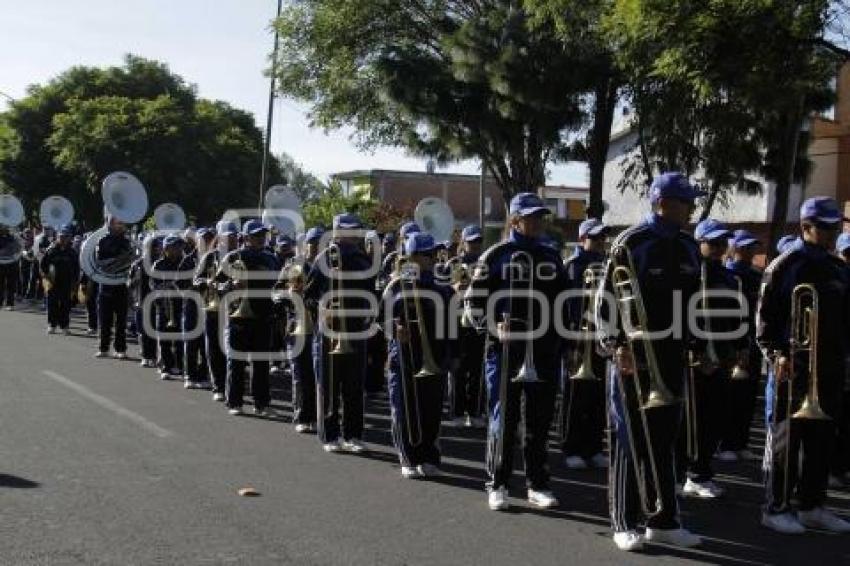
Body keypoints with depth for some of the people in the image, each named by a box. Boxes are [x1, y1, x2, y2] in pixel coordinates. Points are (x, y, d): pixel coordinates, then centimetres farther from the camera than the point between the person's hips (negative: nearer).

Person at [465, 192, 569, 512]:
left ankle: (537, 485, 20)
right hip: (505, 351, -4)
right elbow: (473, 301, -3)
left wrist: (561, 338, 10)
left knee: (540, 420, 9)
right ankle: (497, 485, 12)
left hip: (544, 353, 4)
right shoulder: (496, 255, -1)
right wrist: (493, 326, -17)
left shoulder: (552, 258, 13)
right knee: (503, 419, 2)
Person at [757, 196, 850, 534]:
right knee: (785, 439, 0)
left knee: (821, 438, 11)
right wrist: (776, 355, -17)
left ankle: (812, 506, 21)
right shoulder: (784, 266, -5)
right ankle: (776, 508, 8)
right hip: (792, 366, -6)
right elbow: (765, 316, -8)